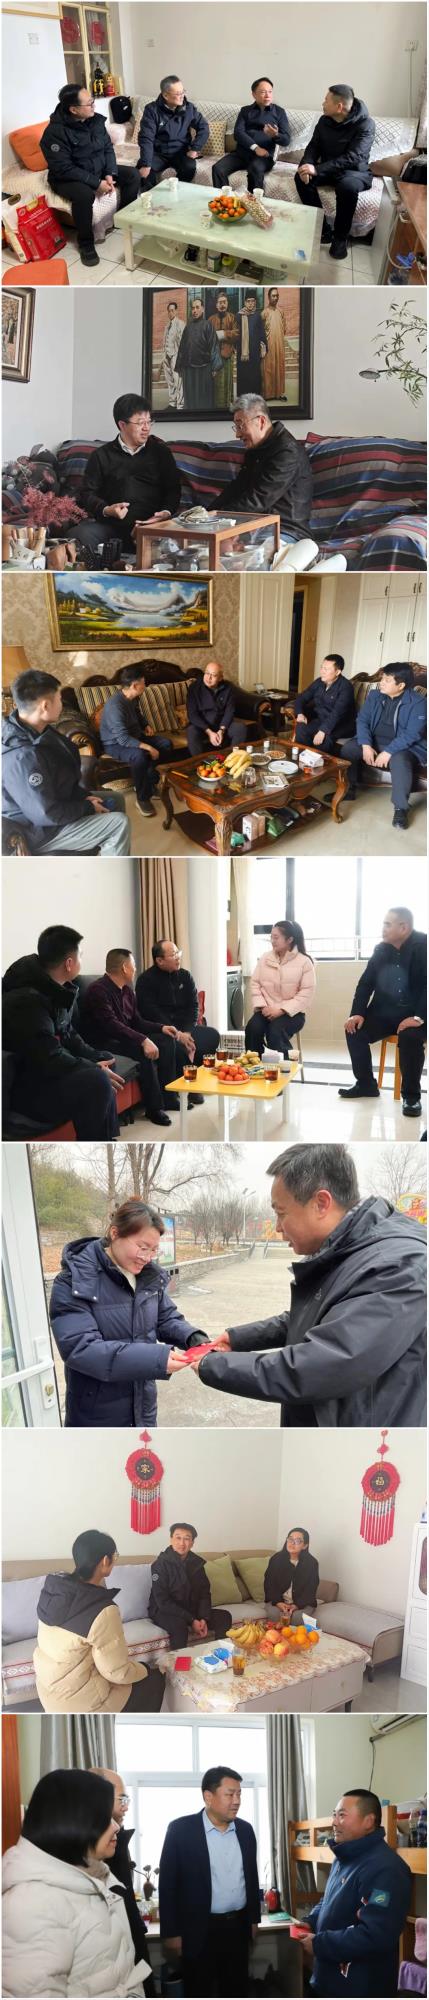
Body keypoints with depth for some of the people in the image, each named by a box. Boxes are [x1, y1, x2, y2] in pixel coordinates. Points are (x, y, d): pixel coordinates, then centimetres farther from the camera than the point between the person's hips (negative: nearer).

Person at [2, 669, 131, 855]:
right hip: (37, 828, -10)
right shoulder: (23, 757, -36)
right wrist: (89, 809, -16)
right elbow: (47, 814, -30)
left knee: (115, 800, 19)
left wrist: (84, 797, 1)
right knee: (119, 824, -14)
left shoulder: (29, 729, -4)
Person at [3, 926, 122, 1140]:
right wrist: (94, 1067, -17)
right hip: (23, 1087, -11)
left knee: (106, 1059, 18)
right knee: (96, 1080, -28)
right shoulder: (27, 1001, -26)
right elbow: (49, 1060, -28)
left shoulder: (59, 990, 6)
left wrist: (95, 1058, 2)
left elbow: (68, 1036, 17)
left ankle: (107, 1141, 18)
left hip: (44, 1070, 11)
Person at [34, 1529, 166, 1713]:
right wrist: (145, 1670, -3)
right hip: (78, 1699, -8)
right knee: (154, 1680, 15)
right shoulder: (103, 1612, -29)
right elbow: (118, 1672, -18)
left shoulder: (53, 1584, -8)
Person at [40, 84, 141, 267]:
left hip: (99, 170, 7)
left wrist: (110, 174, -13)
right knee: (84, 194, -38)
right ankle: (85, 243, -18)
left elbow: (108, 148, 4)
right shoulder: (55, 131, -27)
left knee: (133, 175, -4)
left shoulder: (96, 120, -5)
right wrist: (96, 183, -28)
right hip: (67, 178, -7)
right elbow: (64, 168, -28)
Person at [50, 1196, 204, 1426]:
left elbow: (167, 1318, 13)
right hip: (97, 1414, -6)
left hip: (143, 1405, 6)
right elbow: (79, 1348, -28)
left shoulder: (150, 1275, 0)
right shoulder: (74, 1282, -20)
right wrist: (156, 1359, -35)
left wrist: (192, 1338, -12)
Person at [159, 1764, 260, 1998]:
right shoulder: (181, 1829, -10)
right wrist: (171, 1933, -11)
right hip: (199, 1929, -5)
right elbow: (168, 1884, -9)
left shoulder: (245, 1830, 6)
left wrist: (253, 1919, 16)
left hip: (237, 1926, 5)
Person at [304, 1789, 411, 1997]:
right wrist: (310, 1922, 4)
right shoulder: (345, 1858, 11)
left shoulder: (385, 1868, -24)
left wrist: (318, 1944, -22)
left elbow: (375, 1936, -31)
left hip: (361, 1986, -9)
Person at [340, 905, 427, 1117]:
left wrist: (419, 1017, -30)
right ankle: (366, 1084, 5)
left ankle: (411, 1095, -18)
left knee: (410, 1036, -35)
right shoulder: (382, 949, 5)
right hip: (385, 1012, 6)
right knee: (354, 1030, -13)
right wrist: (357, 1013, -7)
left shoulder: (423, 946, -13)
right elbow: (366, 982, 7)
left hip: (414, 1014, -6)